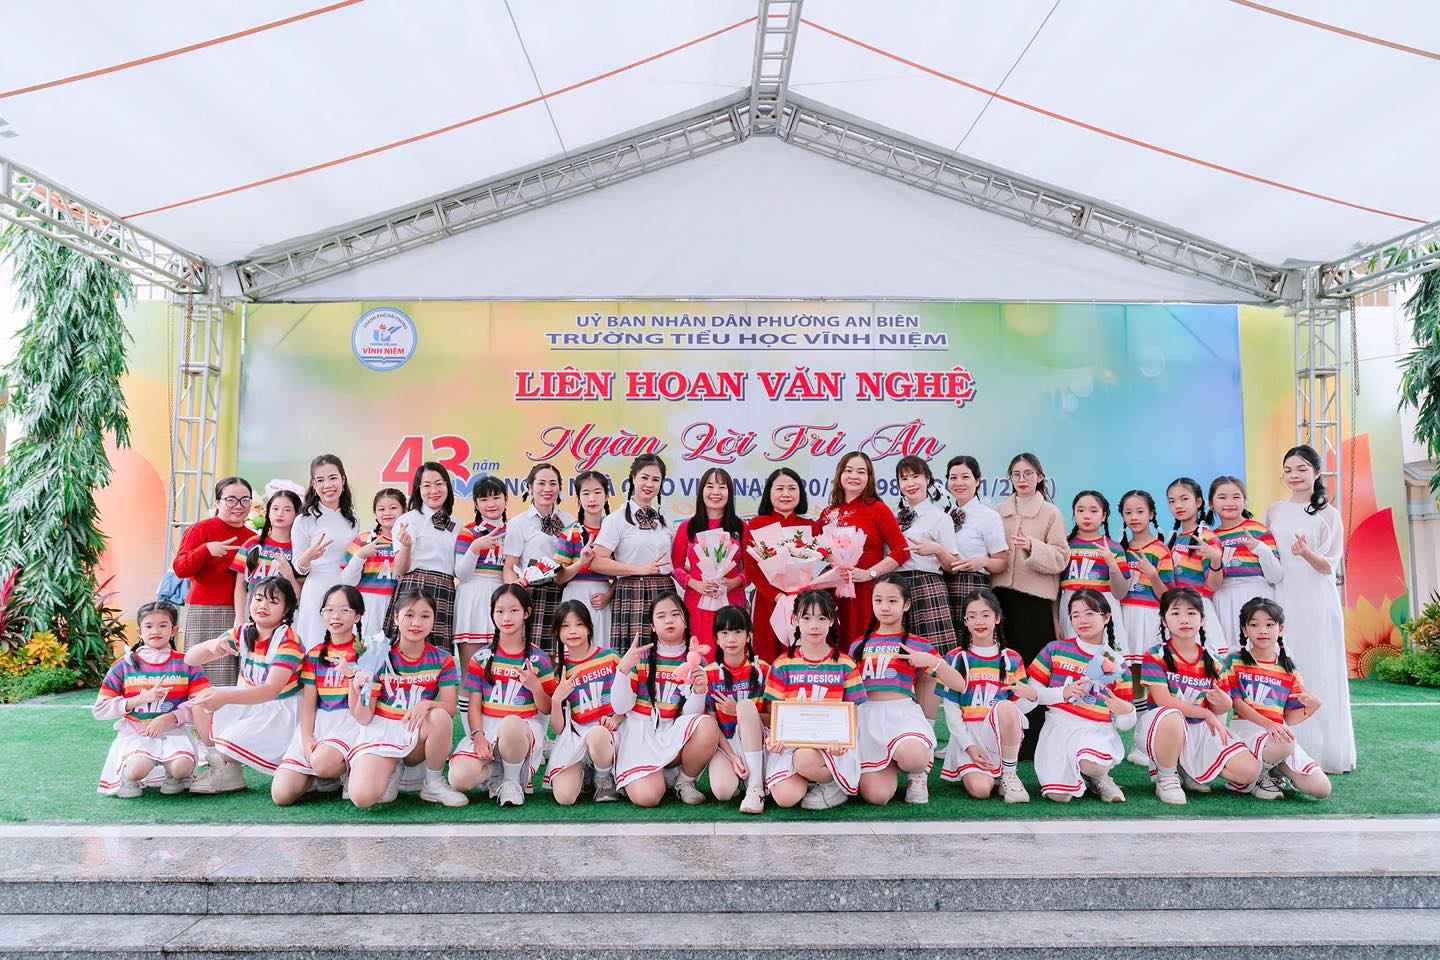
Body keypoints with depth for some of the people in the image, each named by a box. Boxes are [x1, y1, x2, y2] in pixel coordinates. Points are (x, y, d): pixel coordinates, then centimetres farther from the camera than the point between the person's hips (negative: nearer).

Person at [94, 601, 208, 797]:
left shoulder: (186, 664, 5)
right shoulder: (124, 666, 7)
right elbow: (99, 710, 2)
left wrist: (168, 718, -16)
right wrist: (141, 698, -11)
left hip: (172, 731, 0)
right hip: (134, 734, 0)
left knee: (181, 767, -30)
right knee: (137, 769, -32)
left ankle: (174, 777, 7)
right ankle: (128, 778, 6)